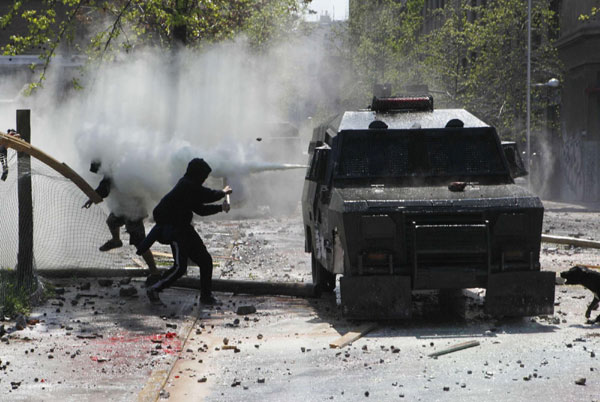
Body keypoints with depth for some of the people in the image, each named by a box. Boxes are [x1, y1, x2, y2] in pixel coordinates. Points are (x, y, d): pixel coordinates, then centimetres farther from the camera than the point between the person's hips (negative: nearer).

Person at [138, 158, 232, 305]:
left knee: (205, 260, 9)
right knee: (180, 266, -13)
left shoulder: (189, 186, 13)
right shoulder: (187, 186, -18)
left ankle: (206, 295, 18)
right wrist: (223, 192, 1)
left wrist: (221, 207, 5)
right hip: (174, 230, -10)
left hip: (184, 228, 10)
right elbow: (209, 196, -18)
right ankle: (154, 290, 1)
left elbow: (200, 209, 16)